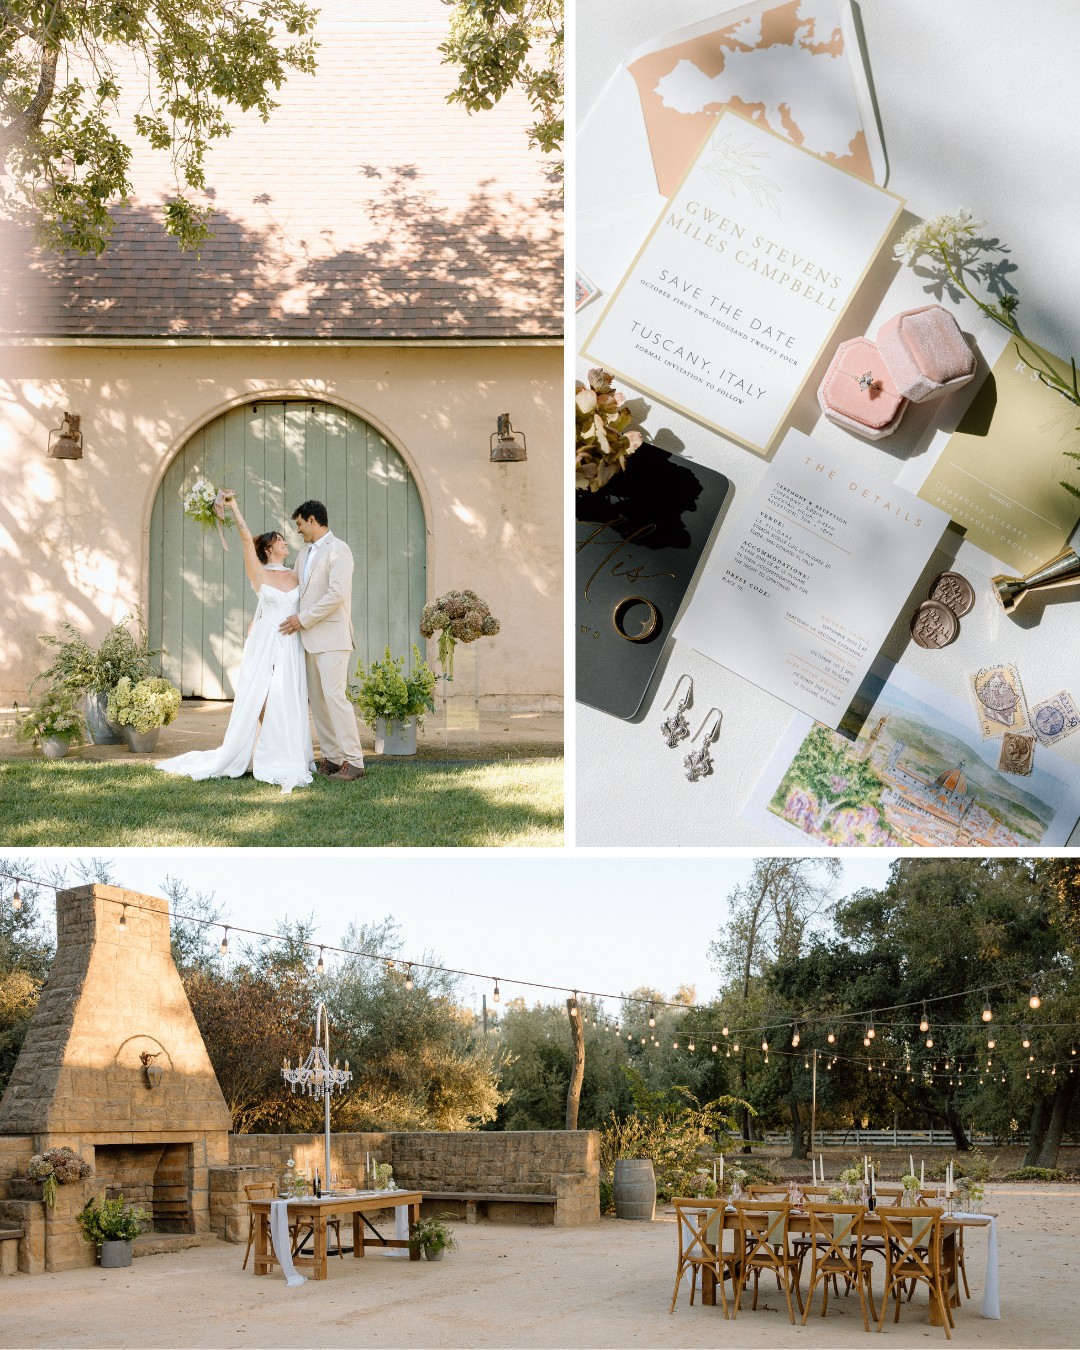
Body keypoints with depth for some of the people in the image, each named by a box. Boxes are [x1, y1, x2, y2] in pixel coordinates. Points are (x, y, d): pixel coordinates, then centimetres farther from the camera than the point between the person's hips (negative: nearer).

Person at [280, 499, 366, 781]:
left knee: (334, 696, -14)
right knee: (317, 699, 6)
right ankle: (332, 758, 11)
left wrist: (304, 619, -14)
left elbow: (337, 593, -18)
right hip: (310, 638, 9)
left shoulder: (338, 549, -8)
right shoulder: (304, 554, 19)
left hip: (332, 636, -9)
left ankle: (354, 761, -11)